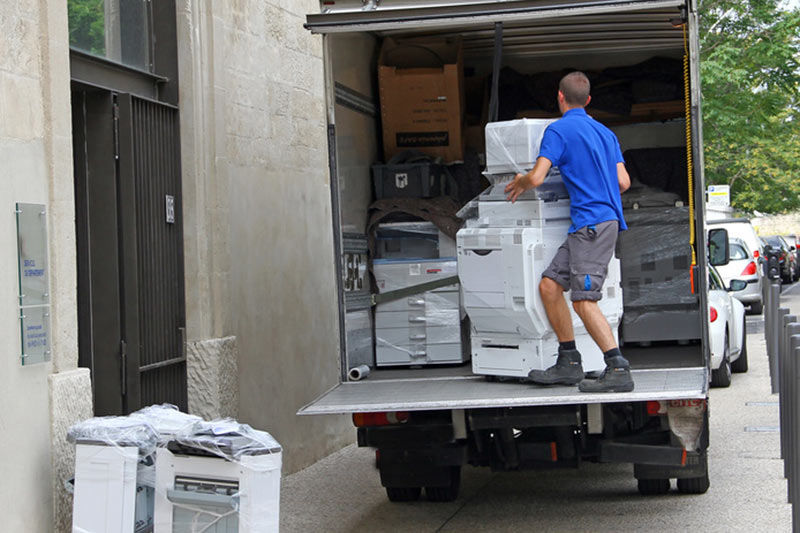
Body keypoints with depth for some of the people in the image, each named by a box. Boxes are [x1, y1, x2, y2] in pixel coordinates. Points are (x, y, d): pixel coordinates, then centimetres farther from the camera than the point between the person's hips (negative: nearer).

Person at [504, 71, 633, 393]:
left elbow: (537, 177, -14)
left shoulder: (559, 130, -5)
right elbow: (623, 182, 16)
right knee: (550, 285, 9)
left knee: (584, 300, -12)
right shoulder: (604, 132, 19)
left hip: (591, 224, -9)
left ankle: (618, 371, -17)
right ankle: (569, 363, 9)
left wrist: (519, 183, 9)